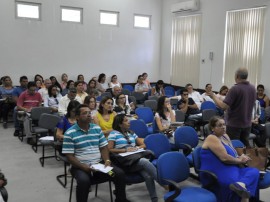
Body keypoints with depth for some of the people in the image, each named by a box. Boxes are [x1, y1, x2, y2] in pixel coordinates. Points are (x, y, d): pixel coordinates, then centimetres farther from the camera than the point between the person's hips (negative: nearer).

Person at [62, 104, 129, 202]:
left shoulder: (97, 128, 8)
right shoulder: (69, 133, -6)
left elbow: (104, 147, 10)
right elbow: (69, 156, -8)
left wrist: (107, 160, -9)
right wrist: (84, 167, -20)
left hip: (99, 163, 4)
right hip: (80, 166, -4)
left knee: (120, 173, -13)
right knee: (84, 181, -36)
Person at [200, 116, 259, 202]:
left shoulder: (225, 136, 16)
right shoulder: (212, 138, -13)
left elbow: (232, 154, 20)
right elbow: (224, 158, -21)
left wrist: (240, 158, -3)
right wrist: (240, 160, -5)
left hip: (229, 170, 9)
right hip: (216, 174, -9)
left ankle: (240, 184, -44)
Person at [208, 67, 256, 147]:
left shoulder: (235, 89, -20)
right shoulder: (253, 88, 3)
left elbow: (224, 106, -25)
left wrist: (213, 96, -11)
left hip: (234, 123, -7)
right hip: (247, 123, 7)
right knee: (245, 145, 17)